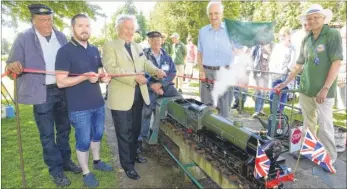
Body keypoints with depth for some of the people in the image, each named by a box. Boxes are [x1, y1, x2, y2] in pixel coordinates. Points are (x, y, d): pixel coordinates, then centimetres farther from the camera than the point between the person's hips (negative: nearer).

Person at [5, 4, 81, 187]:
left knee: (64, 128, 17)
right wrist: (13, 66, -30)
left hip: (62, 90, 4)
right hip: (42, 93, -4)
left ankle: (66, 161, 36)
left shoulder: (61, 36, 6)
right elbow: (11, 64, -8)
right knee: (47, 134, 5)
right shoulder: (24, 38, -6)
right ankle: (56, 169, 22)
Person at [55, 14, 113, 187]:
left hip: (98, 103, 7)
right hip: (79, 107, -6)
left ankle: (97, 161, 42)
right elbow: (61, 82, -16)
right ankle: (86, 173, 25)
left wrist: (104, 76, -5)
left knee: (97, 134, 21)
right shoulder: (65, 51, -12)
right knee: (83, 141, 6)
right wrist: (85, 77, -25)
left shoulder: (94, 50, 8)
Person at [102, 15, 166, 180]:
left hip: (138, 95, 7)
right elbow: (111, 69, -19)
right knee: (124, 132, 5)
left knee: (135, 129, 20)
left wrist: (156, 71, -15)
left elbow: (145, 63, 7)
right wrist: (134, 77, -27)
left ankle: (133, 155, 40)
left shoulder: (137, 47, 15)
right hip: (121, 97, -6)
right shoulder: (110, 46, -7)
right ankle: (127, 165, 19)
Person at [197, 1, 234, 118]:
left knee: (224, 106, 3)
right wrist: (201, 70, -2)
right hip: (207, 72, 2)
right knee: (206, 105, 8)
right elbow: (199, 54, 12)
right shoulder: (202, 31, 8)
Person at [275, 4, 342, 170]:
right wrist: (285, 83, 15)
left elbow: (336, 63, -12)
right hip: (305, 89, 6)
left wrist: (325, 88, -17)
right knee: (308, 123, 15)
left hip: (323, 91, -5)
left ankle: (329, 158, 14)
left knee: (325, 126, -2)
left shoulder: (333, 35, -6)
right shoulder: (306, 40, 10)